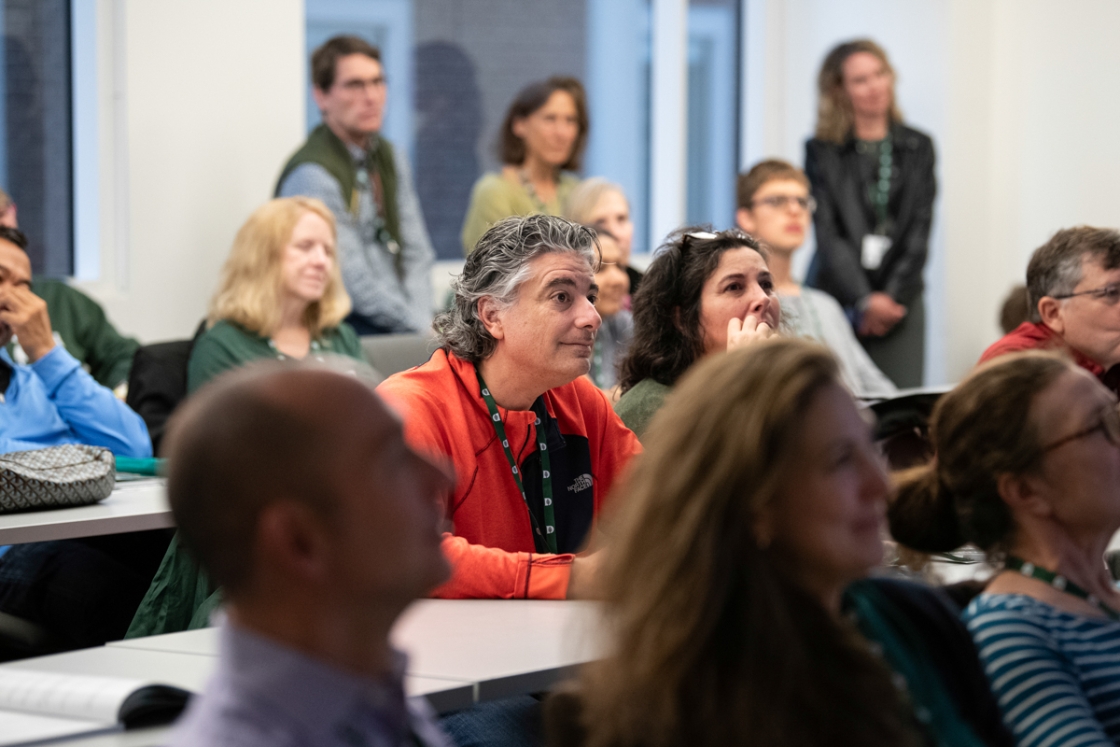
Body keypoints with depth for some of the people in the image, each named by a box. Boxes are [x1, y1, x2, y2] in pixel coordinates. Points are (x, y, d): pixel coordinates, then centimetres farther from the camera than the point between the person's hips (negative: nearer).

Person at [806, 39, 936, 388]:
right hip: (837, 299, -2)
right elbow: (827, 234, -4)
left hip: (899, 300, 2)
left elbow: (920, 230, 5)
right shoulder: (821, 151, 3)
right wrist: (864, 300, -13)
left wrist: (892, 296, -6)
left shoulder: (918, 147, 11)